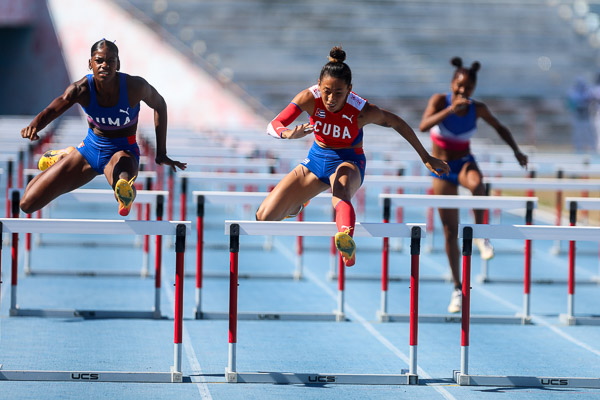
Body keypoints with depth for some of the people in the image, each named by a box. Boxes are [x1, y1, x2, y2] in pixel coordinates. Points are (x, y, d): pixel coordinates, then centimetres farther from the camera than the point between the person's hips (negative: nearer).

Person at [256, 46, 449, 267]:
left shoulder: (363, 111, -25)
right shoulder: (309, 98, -22)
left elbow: (398, 123, -8)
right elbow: (273, 126, -25)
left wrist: (426, 157, 0)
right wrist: (289, 133, -49)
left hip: (348, 162, -3)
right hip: (316, 160, 4)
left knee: (340, 192, -42)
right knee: (265, 216, -1)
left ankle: (346, 238, -74)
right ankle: (296, 205, 36)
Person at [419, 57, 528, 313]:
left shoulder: (478, 109, -7)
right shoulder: (440, 100, -13)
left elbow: (500, 128, 11)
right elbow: (423, 126, -30)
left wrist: (516, 151, 2)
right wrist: (451, 109, -40)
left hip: (465, 163, 1)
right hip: (442, 169, 0)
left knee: (476, 182, -41)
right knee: (450, 232, 1)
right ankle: (458, 288, 12)